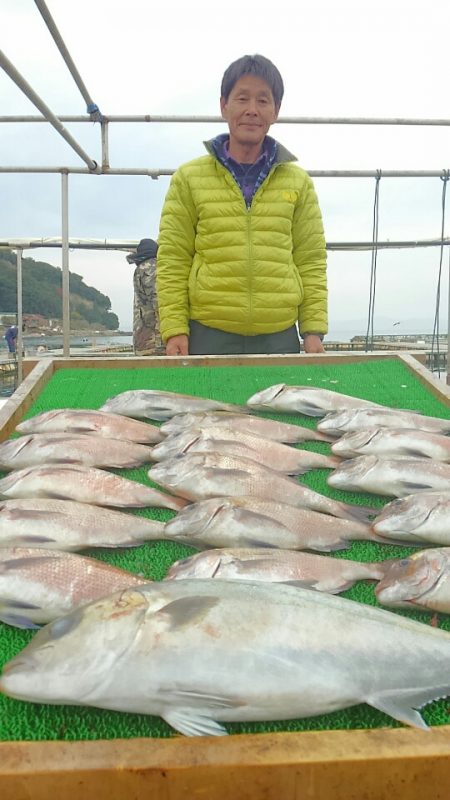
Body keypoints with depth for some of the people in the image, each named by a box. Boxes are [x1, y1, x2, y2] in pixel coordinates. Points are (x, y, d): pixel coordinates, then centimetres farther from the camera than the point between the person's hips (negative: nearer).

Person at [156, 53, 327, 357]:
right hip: (208, 335, -1)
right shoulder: (189, 178, 7)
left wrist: (314, 330, 0)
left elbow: (311, 263, 9)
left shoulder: (299, 182, 11)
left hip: (280, 337, 2)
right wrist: (175, 330, -5)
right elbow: (173, 262, 4)